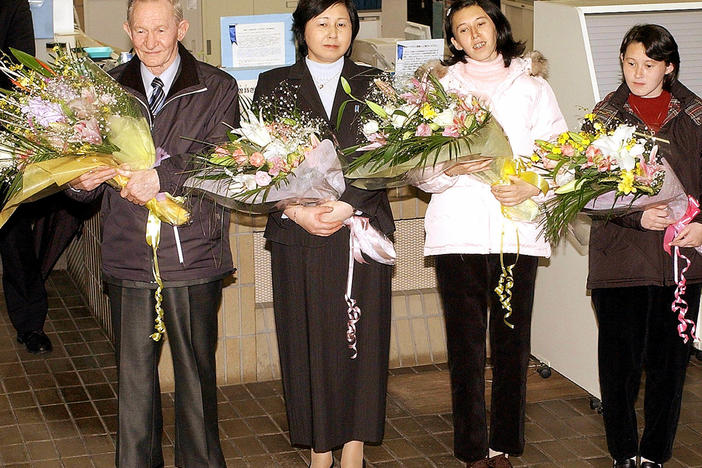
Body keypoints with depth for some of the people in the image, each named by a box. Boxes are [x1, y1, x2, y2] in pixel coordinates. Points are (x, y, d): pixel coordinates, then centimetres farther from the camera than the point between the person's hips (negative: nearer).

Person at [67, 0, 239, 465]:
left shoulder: (217, 89, 3)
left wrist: (163, 176, -25)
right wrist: (81, 182, -16)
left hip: (193, 255, -1)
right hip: (128, 255, 2)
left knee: (196, 370, 8)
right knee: (133, 374, 7)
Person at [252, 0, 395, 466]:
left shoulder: (373, 83, 10)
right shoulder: (274, 85, 10)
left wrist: (347, 205, -13)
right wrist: (296, 210, -11)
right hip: (298, 236, 0)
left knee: (359, 337, 0)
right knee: (307, 339, 1)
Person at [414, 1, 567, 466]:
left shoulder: (532, 85, 14)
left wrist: (535, 186, -13)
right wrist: (450, 169, -14)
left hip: (518, 231, 0)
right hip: (458, 231, 0)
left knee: (512, 341, 1)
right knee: (465, 344, 0)